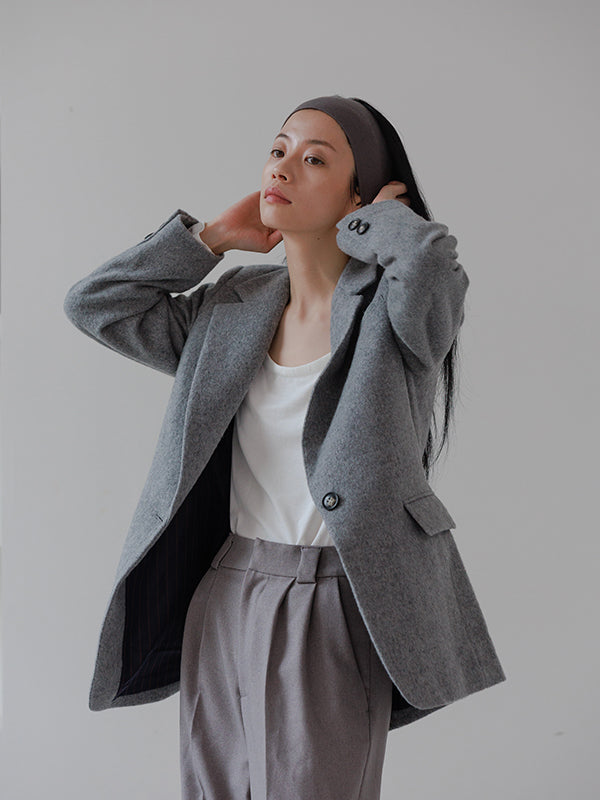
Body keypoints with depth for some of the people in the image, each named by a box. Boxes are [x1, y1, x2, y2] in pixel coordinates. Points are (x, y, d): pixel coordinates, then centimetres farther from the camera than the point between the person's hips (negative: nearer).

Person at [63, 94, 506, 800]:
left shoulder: (396, 310, -8)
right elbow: (93, 304, 9)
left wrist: (375, 222, -10)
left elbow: (427, 261, -32)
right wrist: (212, 236, 4)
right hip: (222, 601, 5)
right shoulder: (233, 311, 7)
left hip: (335, 613, -5)